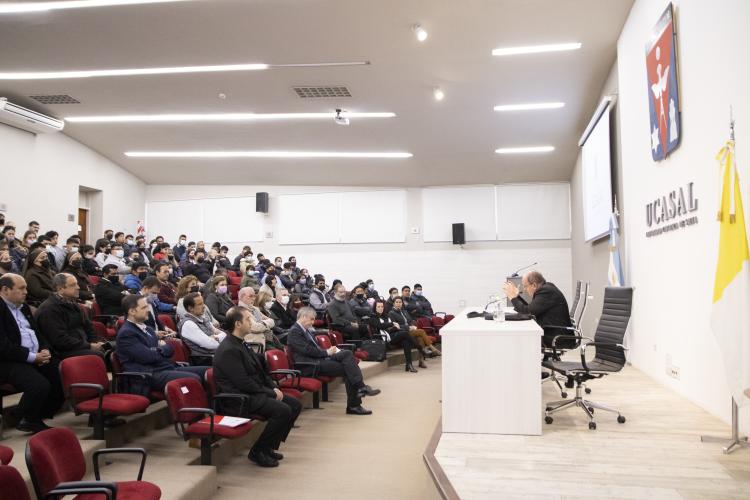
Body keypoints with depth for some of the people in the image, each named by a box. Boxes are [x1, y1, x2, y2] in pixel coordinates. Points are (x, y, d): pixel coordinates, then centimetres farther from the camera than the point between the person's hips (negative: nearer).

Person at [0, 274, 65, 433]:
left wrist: (45, 350, 1)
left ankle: (39, 417, 6)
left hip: (36, 358, 8)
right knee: (40, 385, -30)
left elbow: (37, 332, 22)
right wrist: (32, 357, -19)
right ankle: (26, 421, -1)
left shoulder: (23, 307, 18)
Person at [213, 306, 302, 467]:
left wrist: (274, 388, 3)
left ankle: (269, 446, 12)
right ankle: (258, 451, -7)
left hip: (255, 393, 10)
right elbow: (243, 383, -22)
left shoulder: (240, 343, 13)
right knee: (283, 410, -25)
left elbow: (260, 370, 18)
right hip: (239, 399, -10)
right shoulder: (228, 350, -19)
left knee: (295, 405, 3)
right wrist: (271, 393, -14)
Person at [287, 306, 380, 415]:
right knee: (346, 369, -19)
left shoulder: (307, 330, 20)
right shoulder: (294, 332, -9)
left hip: (318, 359, 9)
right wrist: (327, 352, -11)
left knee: (347, 353, -12)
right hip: (309, 366, -9)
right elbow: (308, 350, -18)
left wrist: (329, 351, 1)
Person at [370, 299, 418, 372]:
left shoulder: (385, 316, 28)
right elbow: (380, 325, -10)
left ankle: (409, 364, -34)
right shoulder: (373, 317, 9)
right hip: (386, 337, -6)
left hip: (394, 335, 6)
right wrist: (392, 324, -6)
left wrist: (396, 326, -4)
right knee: (405, 333, -27)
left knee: (406, 342, -28)